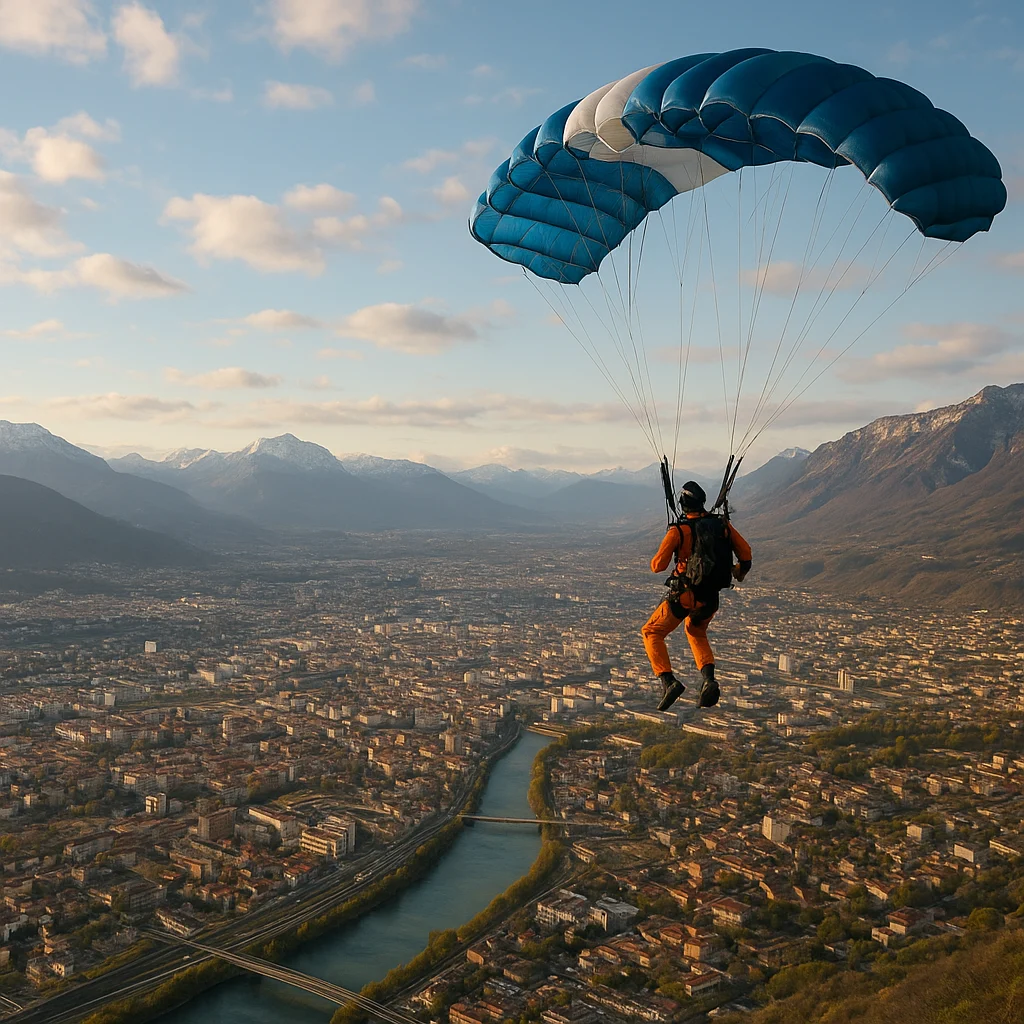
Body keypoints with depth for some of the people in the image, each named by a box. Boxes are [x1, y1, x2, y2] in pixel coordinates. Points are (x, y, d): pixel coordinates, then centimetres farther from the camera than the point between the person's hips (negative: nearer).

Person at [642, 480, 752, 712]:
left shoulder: (678, 530, -15)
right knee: (696, 634, 31)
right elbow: (745, 552, 6)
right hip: (711, 598, 5)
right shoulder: (722, 524, -2)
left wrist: (656, 560, 7)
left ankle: (669, 681, -6)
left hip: (684, 596, -5)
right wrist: (740, 571, 27)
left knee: (652, 633, 13)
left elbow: (657, 566, -17)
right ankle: (709, 680, 8)